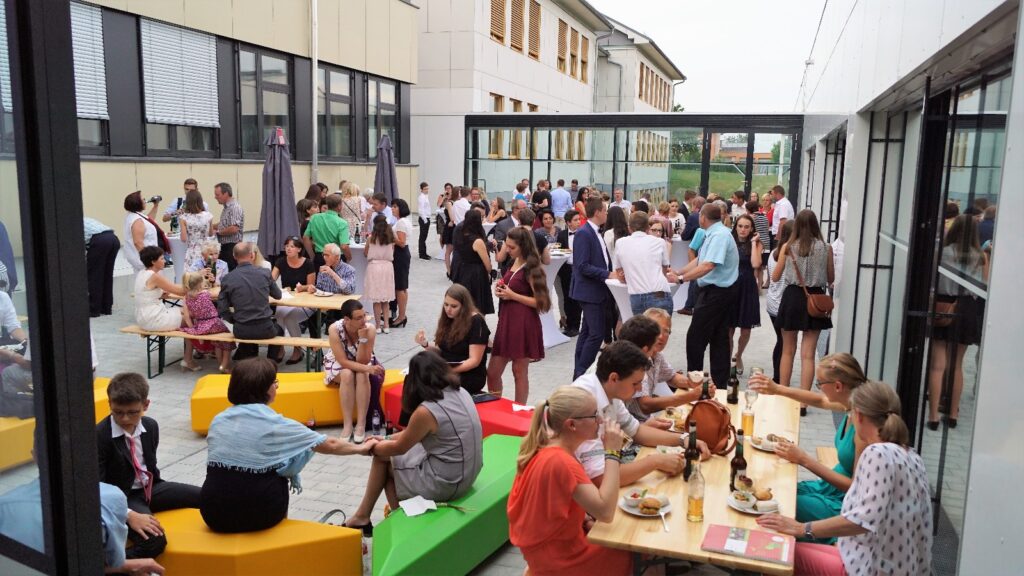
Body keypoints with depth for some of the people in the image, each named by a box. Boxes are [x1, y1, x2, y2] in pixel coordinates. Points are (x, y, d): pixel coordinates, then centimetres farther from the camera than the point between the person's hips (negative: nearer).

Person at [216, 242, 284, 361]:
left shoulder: (227, 279, -5)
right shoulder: (265, 273, -5)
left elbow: (222, 310, -4)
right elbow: (278, 296, 12)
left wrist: (236, 320, 14)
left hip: (241, 331, 1)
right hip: (264, 329, -1)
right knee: (278, 329, 33)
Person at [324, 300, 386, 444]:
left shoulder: (370, 328, -25)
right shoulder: (335, 329, -29)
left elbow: (362, 361, -24)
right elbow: (343, 361, -29)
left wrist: (363, 338, -38)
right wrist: (368, 368, -41)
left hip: (361, 363, 1)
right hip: (338, 364, -1)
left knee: (363, 375, -32)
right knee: (347, 374, -34)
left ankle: (361, 425, -25)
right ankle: (347, 425, -27)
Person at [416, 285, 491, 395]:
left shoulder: (476, 322, -11)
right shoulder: (447, 319, 8)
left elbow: (474, 360, -15)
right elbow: (441, 351, 12)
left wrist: (449, 369, -28)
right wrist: (425, 344, -7)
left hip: (470, 376, -6)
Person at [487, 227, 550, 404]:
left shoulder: (531, 269, -10)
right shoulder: (513, 263, 12)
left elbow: (540, 302, -15)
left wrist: (513, 295, -16)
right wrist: (500, 291, 6)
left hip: (523, 324, -7)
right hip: (506, 321, 7)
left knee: (519, 372, 4)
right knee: (492, 372, 7)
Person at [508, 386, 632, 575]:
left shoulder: (546, 447, -2)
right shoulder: (561, 461, -30)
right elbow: (605, 511, -33)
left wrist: (583, 519, -2)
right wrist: (612, 452, -29)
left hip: (547, 541, 8)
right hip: (556, 559, -8)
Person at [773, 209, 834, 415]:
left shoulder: (788, 247, -6)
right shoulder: (825, 248, -3)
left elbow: (775, 277, 3)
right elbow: (831, 279, 6)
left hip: (792, 297, 0)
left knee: (788, 351, 15)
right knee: (808, 354, 4)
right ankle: (802, 402, 4)